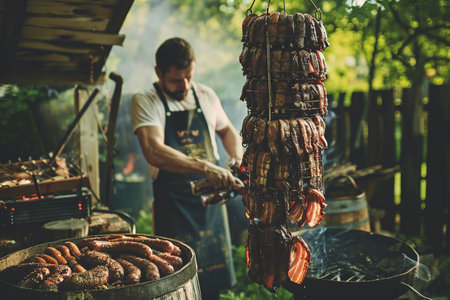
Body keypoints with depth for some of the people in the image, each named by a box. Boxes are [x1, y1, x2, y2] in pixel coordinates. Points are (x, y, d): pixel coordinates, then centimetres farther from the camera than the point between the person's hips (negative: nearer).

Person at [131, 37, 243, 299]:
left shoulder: (206, 95, 5)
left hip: (212, 199, 4)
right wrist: (206, 168, -37)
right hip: (173, 206, -4)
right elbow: (155, 153, -26)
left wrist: (240, 159, 5)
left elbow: (227, 130, 24)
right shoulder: (145, 102, -10)